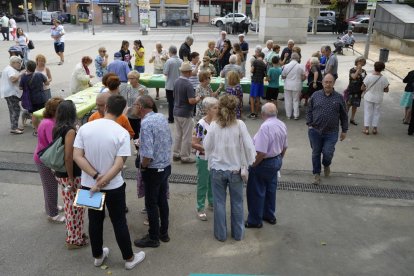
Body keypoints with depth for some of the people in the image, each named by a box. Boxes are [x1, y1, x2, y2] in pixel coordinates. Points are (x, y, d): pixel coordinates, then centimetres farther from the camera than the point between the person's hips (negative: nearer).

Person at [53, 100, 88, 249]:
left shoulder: (57, 128, 4)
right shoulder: (70, 130, -21)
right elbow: (68, 157, -24)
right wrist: (71, 179, -19)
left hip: (60, 173, 8)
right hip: (70, 175, -8)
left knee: (69, 205, 21)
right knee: (75, 207, 6)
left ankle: (71, 233, 36)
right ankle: (74, 239, 18)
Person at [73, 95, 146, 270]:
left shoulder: (85, 128, -8)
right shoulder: (122, 133, -17)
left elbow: (77, 156, -11)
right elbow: (118, 165, -22)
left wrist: (95, 176, -14)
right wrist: (102, 183, -16)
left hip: (88, 184, 3)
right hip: (113, 187, -3)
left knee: (95, 221, 19)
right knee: (119, 223, 11)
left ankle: (98, 256, 37)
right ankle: (129, 258, 27)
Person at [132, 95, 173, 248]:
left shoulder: (146, 123, -23)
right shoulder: (162, 117, 1)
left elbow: (147, 155, -28)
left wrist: (143, 166, -9)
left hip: (153, 170, -8)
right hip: (166, 165, 8)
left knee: (151, 204, 7)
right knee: (162, 200, 19)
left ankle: (153, 238, 22)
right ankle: (164, 233, 33)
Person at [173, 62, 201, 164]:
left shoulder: (176, 82, 4)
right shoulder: (188, 84, -21)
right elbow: (191, 101, -26)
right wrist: (197, 99, -4)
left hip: (176, 112, 8)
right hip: (185, 114, -8)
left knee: (178, 134, 18)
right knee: (186, 137, 3)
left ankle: (176, 154, 25)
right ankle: (185, 157, 11)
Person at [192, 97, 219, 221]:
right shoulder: (201, 124, -21)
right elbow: (194, 144, -21)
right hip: (204, 159, -6)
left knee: (213, 182, 20)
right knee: (203, 184, 8)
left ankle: (212, 203, 40)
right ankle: (200, 208, 22)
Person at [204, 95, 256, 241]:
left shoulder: (214, 125, -11)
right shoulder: (240, 125, -13)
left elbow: (207, 146, -2)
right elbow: (248, 146, -11)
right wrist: (248, 163, 2)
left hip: (217, 169, 0)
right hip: (235, 169, 0)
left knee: (219, 202, 14)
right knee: (237, 202, 17)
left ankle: (221, 234, 25)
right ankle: (238, 233, 30)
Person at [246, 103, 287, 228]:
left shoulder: (265, 127, -27)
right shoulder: (282, 125, -2)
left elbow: (261, 152, -29)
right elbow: (284, 147, 10)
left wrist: (252, 166, -15)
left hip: (264, 163, -8)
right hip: (276, 161, 8)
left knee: (256, 193, 7)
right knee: (270, 189, 23)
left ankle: (255, 220, 21)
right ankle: (269, 215, 39)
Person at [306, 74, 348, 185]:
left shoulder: (339, 98, 0)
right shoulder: (315, 95, 2)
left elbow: (344, 115, 6)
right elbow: (309, 111, 10)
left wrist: (344, 130, 7)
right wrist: (309, 124, 0)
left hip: (331, 133, -1)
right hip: (315, 131, 1)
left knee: (327, 153, -4)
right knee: (316, 153, 9)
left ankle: (326, 165, 31)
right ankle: (316, 174, 25)